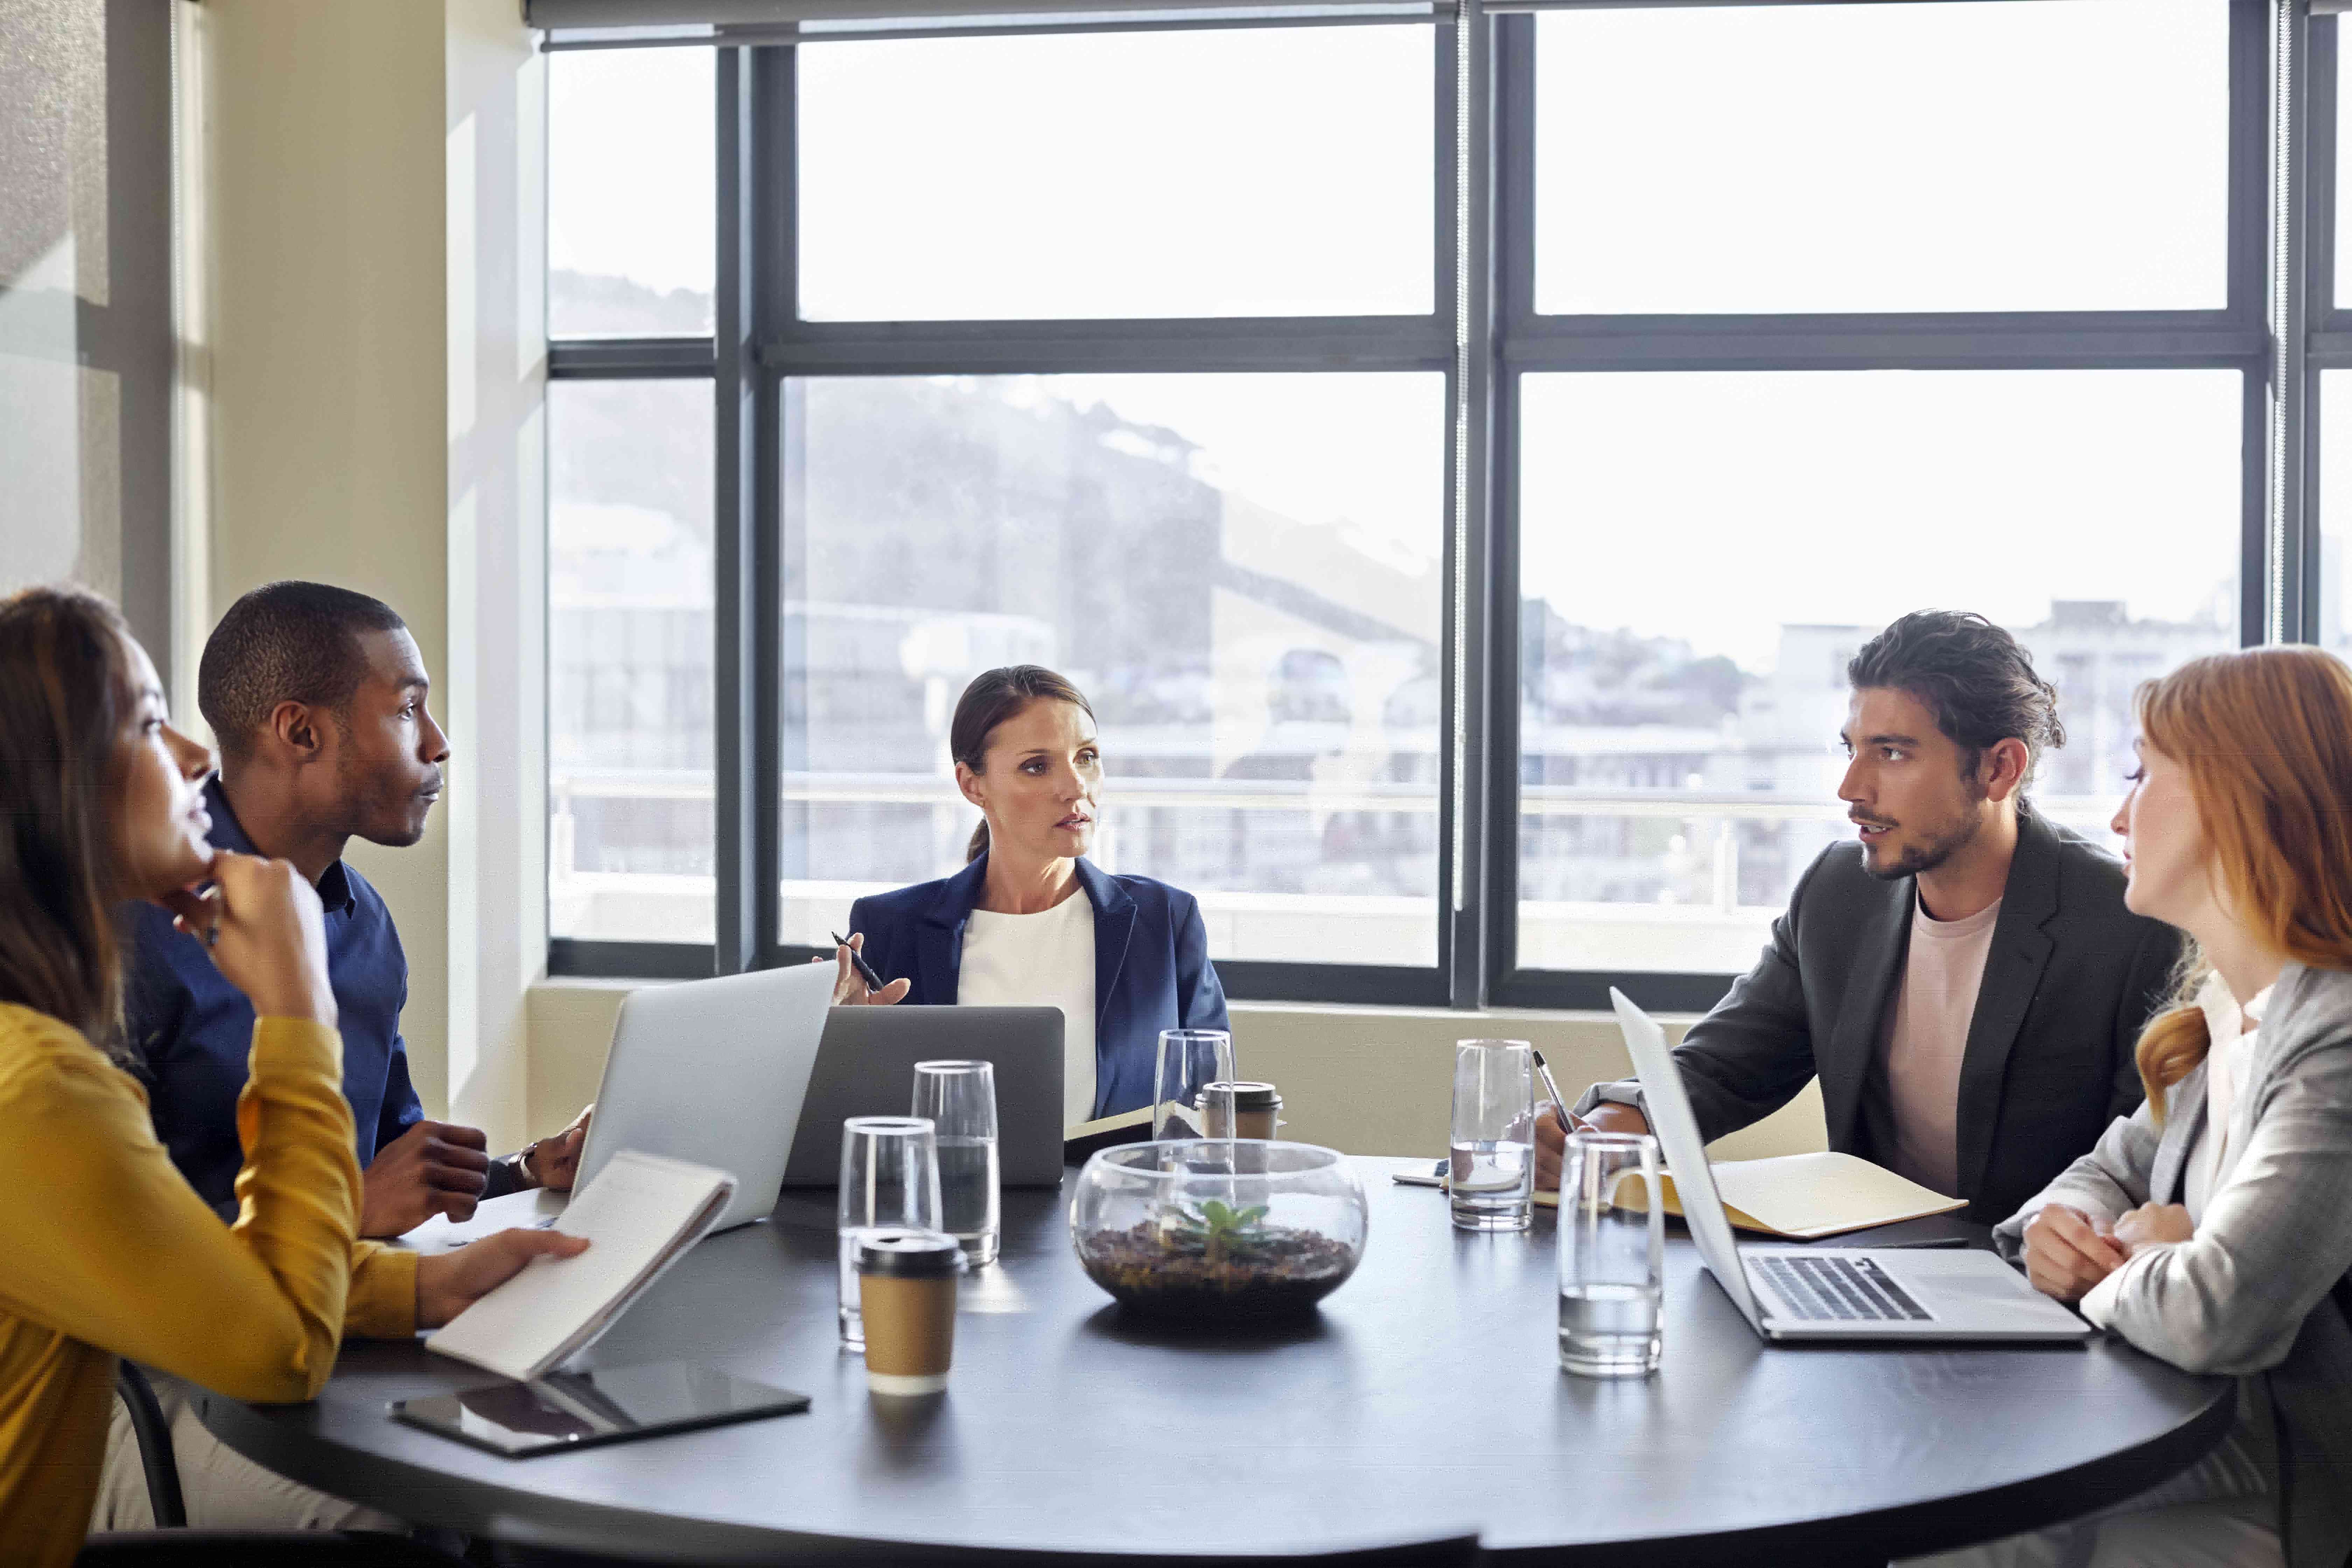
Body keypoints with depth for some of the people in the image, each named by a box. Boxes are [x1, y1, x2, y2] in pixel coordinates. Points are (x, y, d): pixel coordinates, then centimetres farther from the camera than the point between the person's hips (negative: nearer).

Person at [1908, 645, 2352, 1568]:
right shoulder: (2219, 1012, 7)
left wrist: (2123, 1275, -12)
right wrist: (2059, 1224, -3)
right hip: (2187, 1446, 8)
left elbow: (2216, 1315, -36)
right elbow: (2122, 1165, 21)